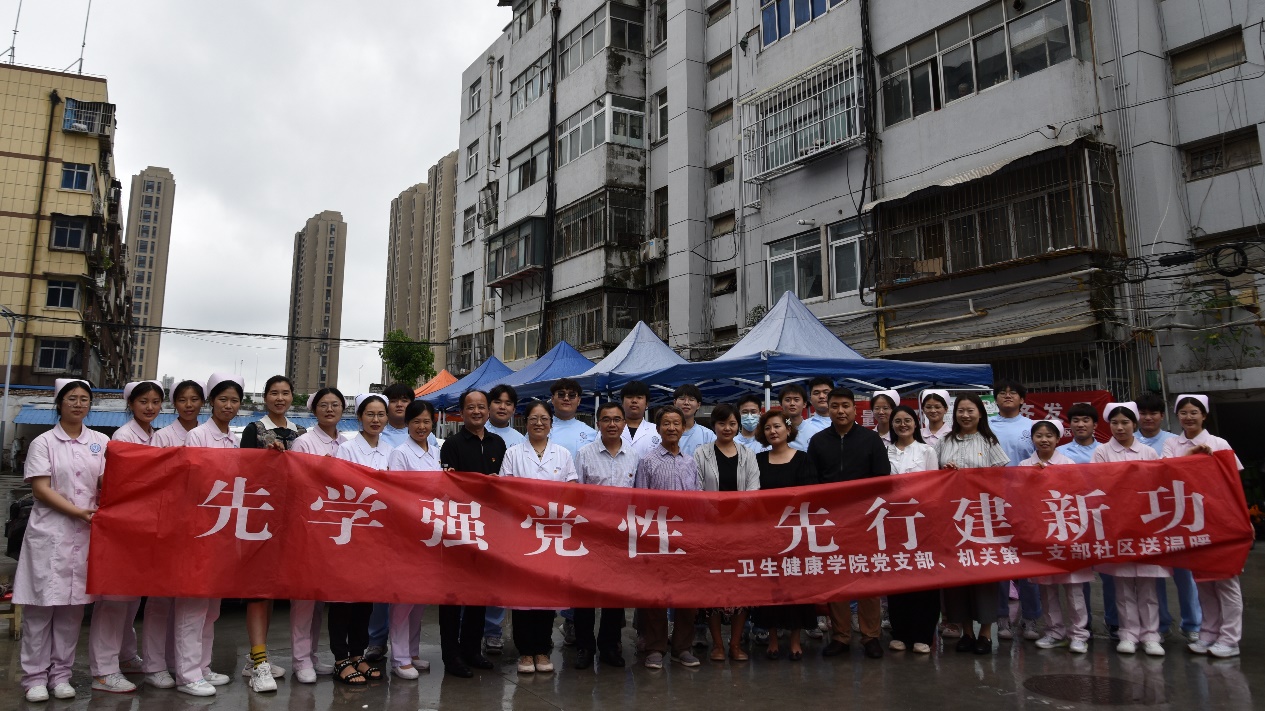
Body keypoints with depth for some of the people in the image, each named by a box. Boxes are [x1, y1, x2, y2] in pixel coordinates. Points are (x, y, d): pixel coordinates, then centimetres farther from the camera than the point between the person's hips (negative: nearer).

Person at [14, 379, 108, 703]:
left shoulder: (101, 442, 11)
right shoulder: (44, 443, 3)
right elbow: (41, 489, -5)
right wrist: (78, 512, -16)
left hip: (86, 534, 2)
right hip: (49, 533, -2)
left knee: (73, 606, 5)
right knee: (41, 606, -1)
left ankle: (61, 674, 14)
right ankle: (35, 676, 8)